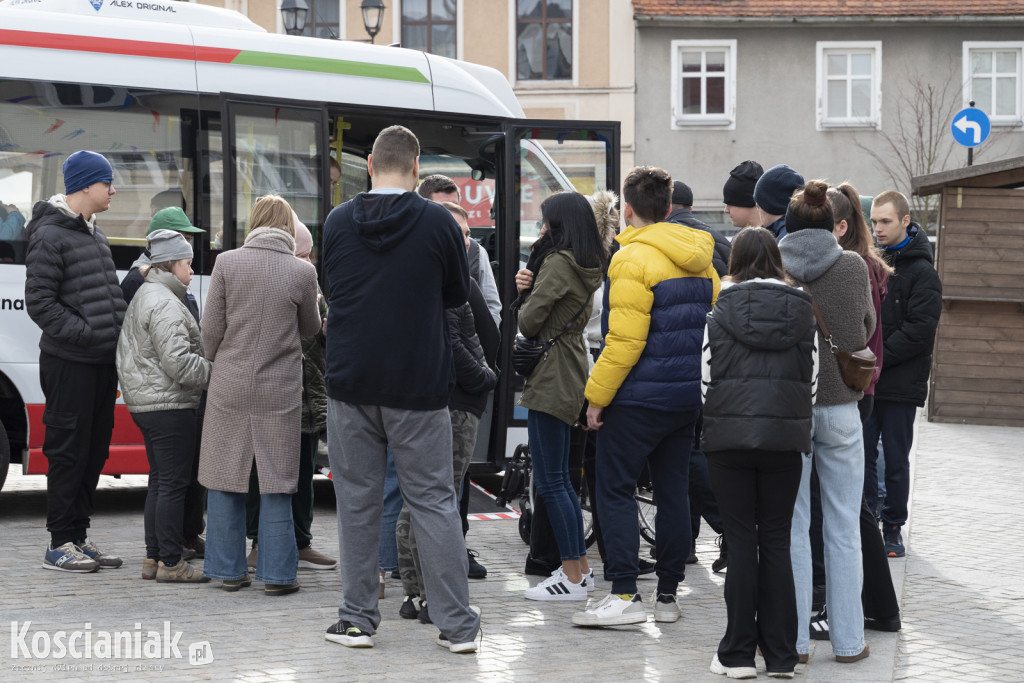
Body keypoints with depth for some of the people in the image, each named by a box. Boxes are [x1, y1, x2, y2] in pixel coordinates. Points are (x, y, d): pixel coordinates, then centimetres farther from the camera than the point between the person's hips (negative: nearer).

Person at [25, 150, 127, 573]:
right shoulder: (51, 236, -10)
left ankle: (78, 537, 18)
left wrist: (117, 331, 9)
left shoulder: (93, 233, 18)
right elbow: (39, 301, -15)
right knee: (69, 453, -4)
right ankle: (61, 544, 1)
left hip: (102, 362, 9)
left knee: (94, 452, 11)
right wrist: (86, 333, -19)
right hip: (70, 363, -9)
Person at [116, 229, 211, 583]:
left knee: (159, 481, 15)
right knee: (174, 483, -7)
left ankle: (153, 559, 18)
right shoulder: (165, 304, -16)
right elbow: (178, 362, -23)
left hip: (146, 404, 11)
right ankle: (170, 563, -5)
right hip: (169, 405, -11)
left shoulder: (143, 297, 19)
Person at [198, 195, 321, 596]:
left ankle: (228, 571, 15)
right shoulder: (302, 272, -6)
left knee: (225, 480, 11)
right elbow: (311, 328, 8)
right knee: (276, 484, 6)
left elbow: (211, 327, -2)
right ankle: (276, 574, 7)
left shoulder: (227, 263, -5)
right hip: (279, 391, -1)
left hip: (230, 386, 1)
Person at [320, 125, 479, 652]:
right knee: (433, 502, 3)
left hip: (351, 385, 2)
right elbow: (457, 293, 6)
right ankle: (457, 625, 4)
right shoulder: (438, 223, -7)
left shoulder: (338, 222, 1)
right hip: (418, 387, -2)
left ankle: (357, 619, 11)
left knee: (357, 502, 9)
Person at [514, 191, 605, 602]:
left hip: (550, 379, -10)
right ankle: (580, 567, 20)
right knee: (559, 478, 16)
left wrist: (525, 298, 7)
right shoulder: (588, 267, 15)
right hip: (570, 372, 10)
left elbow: (528, 320, -16)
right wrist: (526, 286, -5)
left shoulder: (558, 262, -14)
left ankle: (572, 577, -5)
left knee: (551, 480, -6)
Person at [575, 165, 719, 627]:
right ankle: (668, 595, 16)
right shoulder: (700, 260, 11)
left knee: (615, 489, -1)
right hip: (689, 397, 7)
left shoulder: (633, 259, -14)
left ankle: (625, 595, -7)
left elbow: (624, 340, -19)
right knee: (673, 490, 12)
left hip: (638, 398, -7)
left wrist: (597, 396, -12)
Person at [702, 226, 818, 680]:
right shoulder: (802, 314, 4)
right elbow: (812, 381, 6)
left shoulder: (720, 315, 0)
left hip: (729, 437, -1)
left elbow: (705, 382, 2)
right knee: (777, 542, 7)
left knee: (741, 541, 3)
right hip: (785, 438, 1)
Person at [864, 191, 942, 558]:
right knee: (862, 457, 5)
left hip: (900, 385, -4)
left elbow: (920, 329, -14)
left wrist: (877, 358, -17)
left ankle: (893, 528, 14)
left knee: (896, 461, 4)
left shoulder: (921, 272, -6)